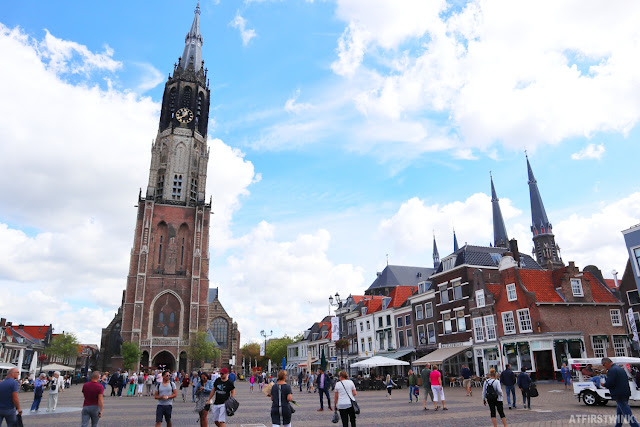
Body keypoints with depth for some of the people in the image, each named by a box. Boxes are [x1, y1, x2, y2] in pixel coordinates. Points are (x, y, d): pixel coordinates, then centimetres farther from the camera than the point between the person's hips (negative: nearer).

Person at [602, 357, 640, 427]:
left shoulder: (611, 370, -16)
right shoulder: (620, 368, 15)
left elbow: (609, 383, -23)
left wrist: (604, 384, -2)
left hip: (619, 395, -10)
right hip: (625, 393, 10)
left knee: (628, 413, -7)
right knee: (619, 412, 19)